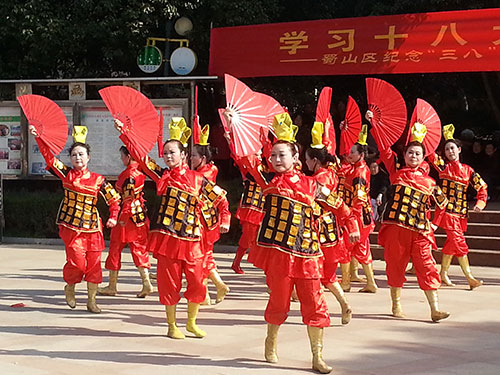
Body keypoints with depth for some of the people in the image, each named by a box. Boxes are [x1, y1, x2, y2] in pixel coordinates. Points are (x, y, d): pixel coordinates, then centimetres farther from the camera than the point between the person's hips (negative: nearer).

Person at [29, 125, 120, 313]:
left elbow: (114, 199, 10)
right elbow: (49, 156, -5)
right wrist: (37, 136, -13)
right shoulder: (66, 174, 3)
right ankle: (69, 287, 19)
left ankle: (92, 300, 13)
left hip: (92, 227, 2)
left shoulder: (98, 180, 3)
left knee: (94, 263, 1)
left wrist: (113, 217, -3)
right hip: (71, 226, -1)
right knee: (77, 261, -12)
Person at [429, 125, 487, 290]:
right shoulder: (443, 166, 3)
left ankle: (443, 274, 23)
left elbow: (482, 186, 13)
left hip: (461, 212, 4)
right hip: (447, 210, -4)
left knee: (451, 242, 10)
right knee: (459, 241, -12)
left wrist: (480, 203, 0)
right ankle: (469, 277, -12)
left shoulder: (467, 170, 11)